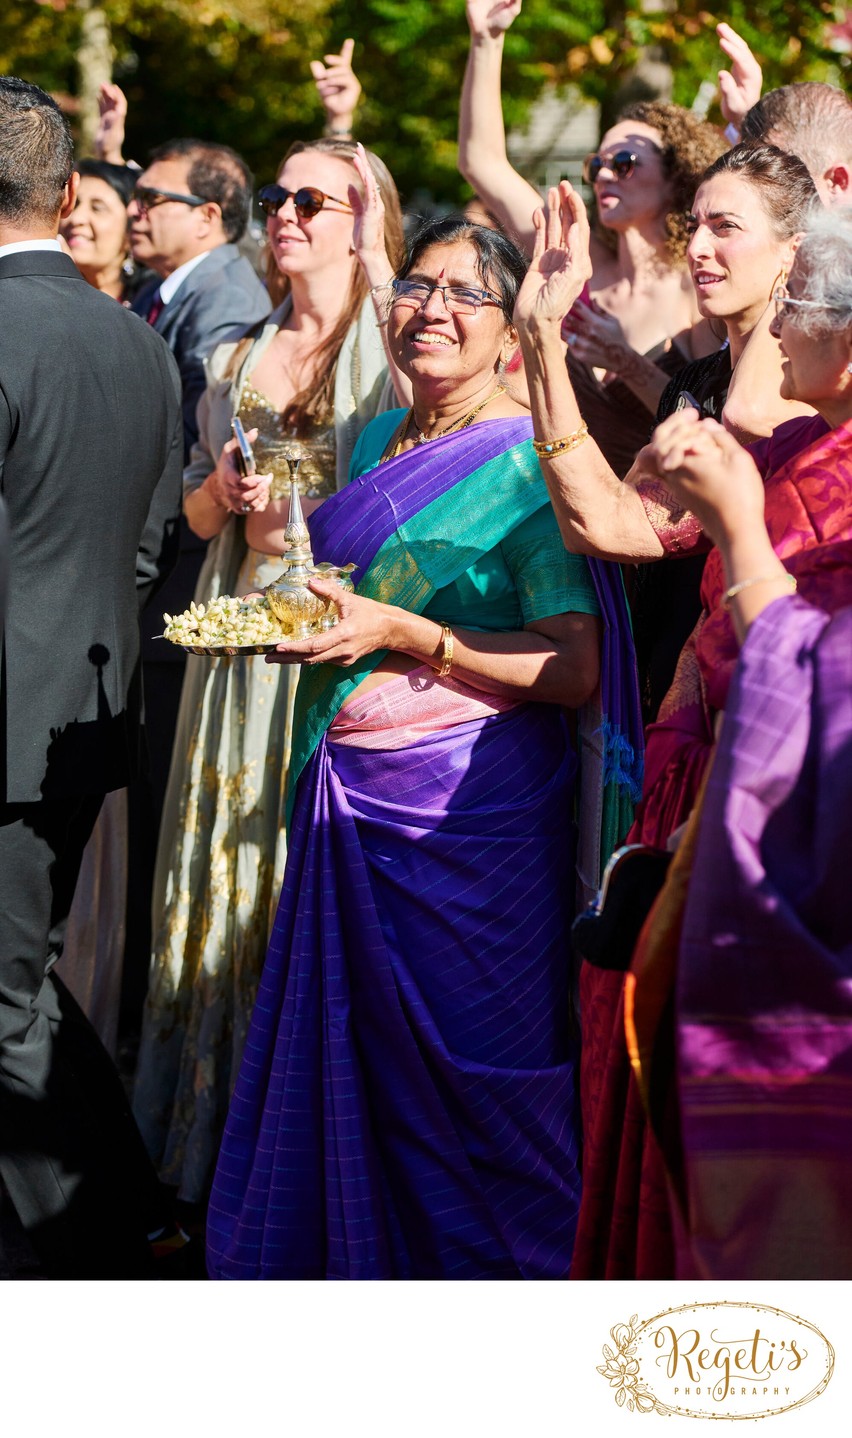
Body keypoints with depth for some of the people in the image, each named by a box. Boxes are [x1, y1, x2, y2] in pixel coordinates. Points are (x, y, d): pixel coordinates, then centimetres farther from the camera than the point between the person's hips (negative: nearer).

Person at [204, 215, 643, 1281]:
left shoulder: (528, 462, -8)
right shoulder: (375, 444, 14)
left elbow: (576, 669, -15)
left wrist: (403, 635, -20)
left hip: (470, 817, -7)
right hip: (351, 796, 7)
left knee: (459, 1065, -1)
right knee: (346, 1050, 10)